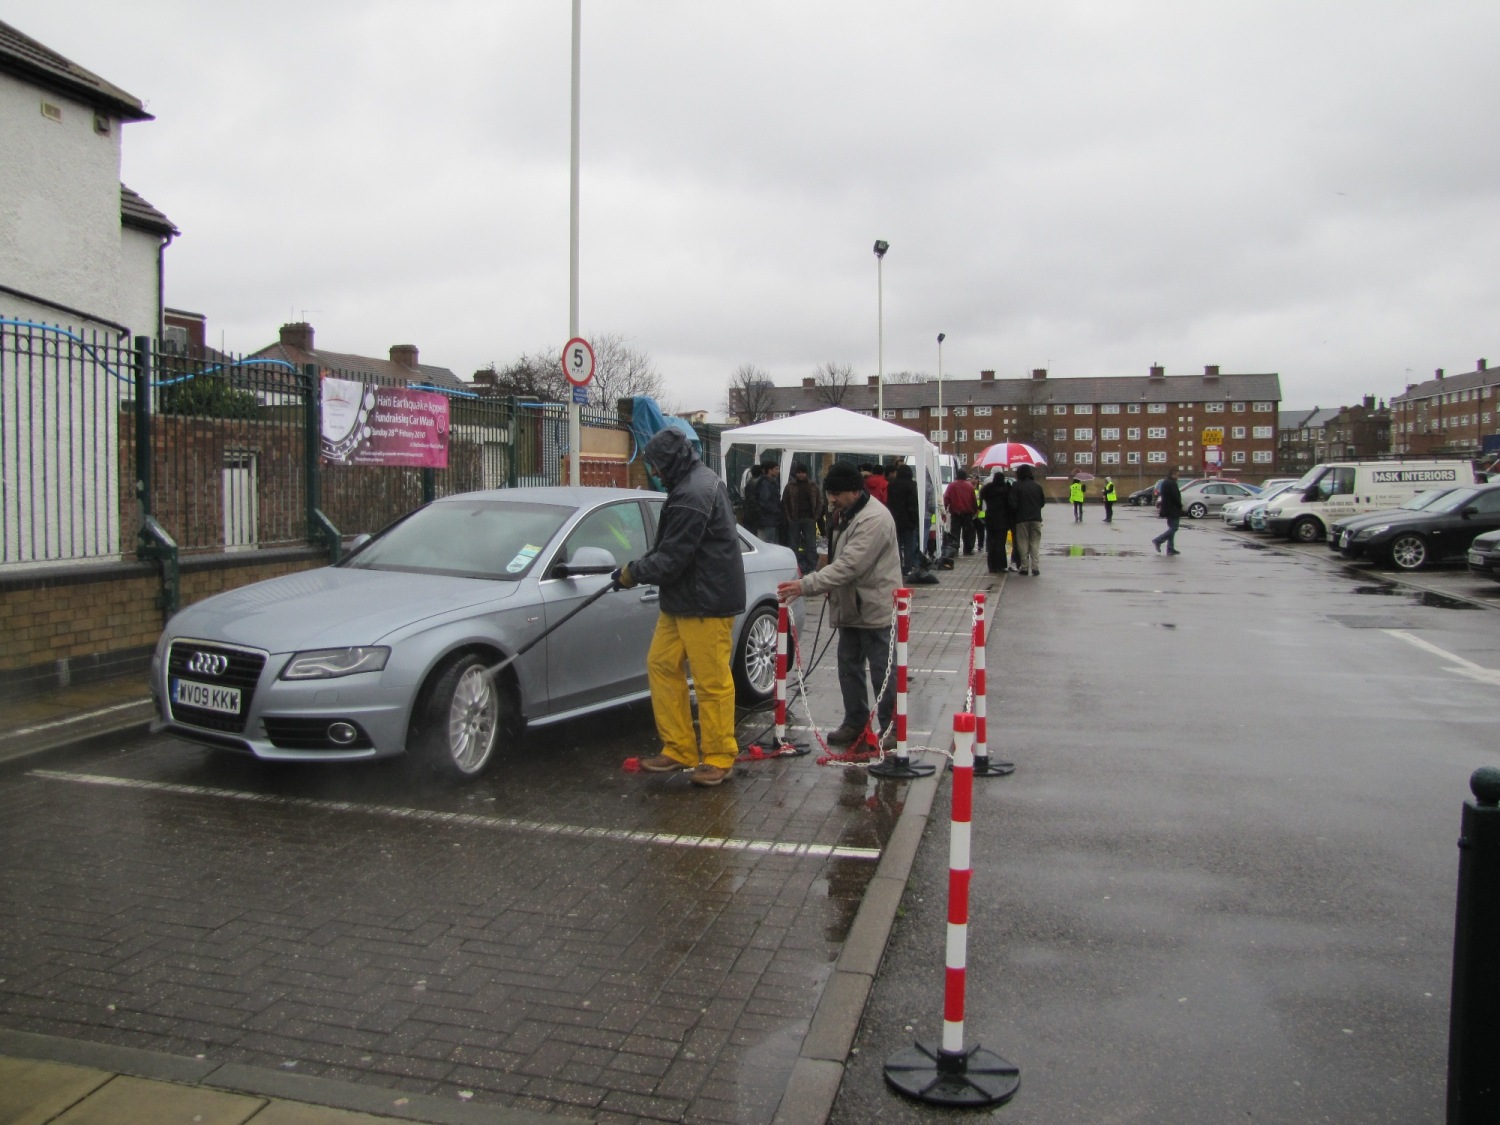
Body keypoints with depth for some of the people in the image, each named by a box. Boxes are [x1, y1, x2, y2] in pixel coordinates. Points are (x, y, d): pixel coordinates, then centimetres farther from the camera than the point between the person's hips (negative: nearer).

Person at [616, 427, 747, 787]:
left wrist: (633, 572, -6)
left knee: (713, 682, 0)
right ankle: (678, 750, 22)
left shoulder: (692, 495, -22)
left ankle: (719, 758, 14)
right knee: (661, 665, 13)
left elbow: (672, 558, -21)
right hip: (682, 599, 11)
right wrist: (639, 568, 8)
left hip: (707, 602, -11)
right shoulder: (699, 480, 12)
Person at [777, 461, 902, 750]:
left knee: (882, 671, -1)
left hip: (875, 609, -10)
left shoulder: (874, 518, -23)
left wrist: (805, 585, -33)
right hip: (850, 607, 10)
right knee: (849, 667, 16)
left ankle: (891, 728, 11)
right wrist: (831, 589, 12)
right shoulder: (844, 515, 10)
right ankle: (855, 723, 28)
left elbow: (849, 565, -30)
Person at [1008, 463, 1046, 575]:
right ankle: (1035, 567, -1)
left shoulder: (1016, 486, -8)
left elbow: (1013, 504, -11)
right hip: (1036, 518, 2)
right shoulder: (1037, 485, 3)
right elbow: (1043, 502, 8)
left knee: (1023, 543, 4)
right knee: (1035, 543, 5)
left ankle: (1024, 567, 4)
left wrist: (1013, 517, 3)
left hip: (1021, 519, -2)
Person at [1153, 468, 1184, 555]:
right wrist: (1180, 507, -8)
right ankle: (1157, 541, -10)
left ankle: (1170, 549, 10)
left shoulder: (1165, 483, 15)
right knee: (1173, 528, -8)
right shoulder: (1172, 483, -16)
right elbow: (1176, 497, -19)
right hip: (1173, 510, -10)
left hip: (1168, 509, 10)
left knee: (1172, 528, 11)